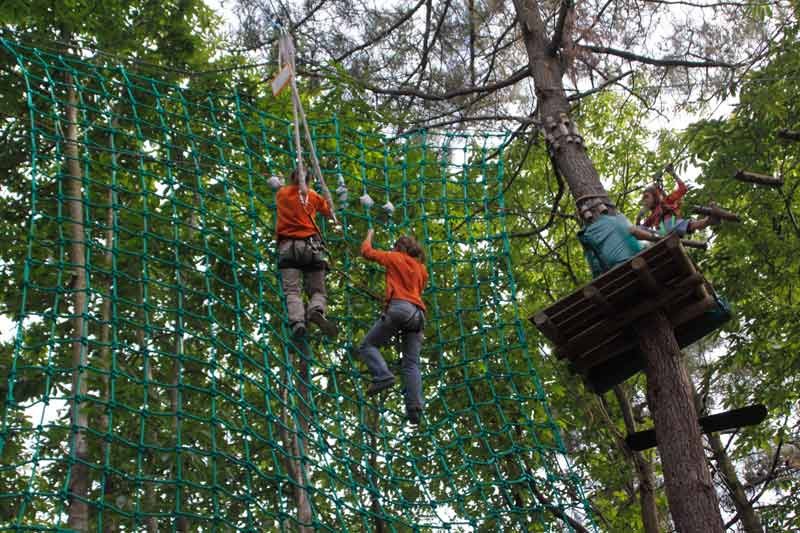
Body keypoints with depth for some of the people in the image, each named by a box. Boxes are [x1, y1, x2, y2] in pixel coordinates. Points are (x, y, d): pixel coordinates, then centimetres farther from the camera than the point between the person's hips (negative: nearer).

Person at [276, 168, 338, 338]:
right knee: (318, 290, 0)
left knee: (292, 290, -9)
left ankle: (297, 321, -36)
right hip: (311, 246, 0)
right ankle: (316, 311, -34)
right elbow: (331, 213, 22)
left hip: (288, 246, 0)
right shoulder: (312, 196, 14)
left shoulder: (282, 193, 17)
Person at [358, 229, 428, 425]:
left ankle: (383, 376, -23)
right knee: (412, 363, -3)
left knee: (368, 345, 2)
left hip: (398, 307, -5)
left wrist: (369, 236, 40)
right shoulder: (422, 269, 27)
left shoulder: (395, 258, 14)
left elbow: (367, 251, 21)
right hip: (418, 313, 5)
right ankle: (415, 408, -19)